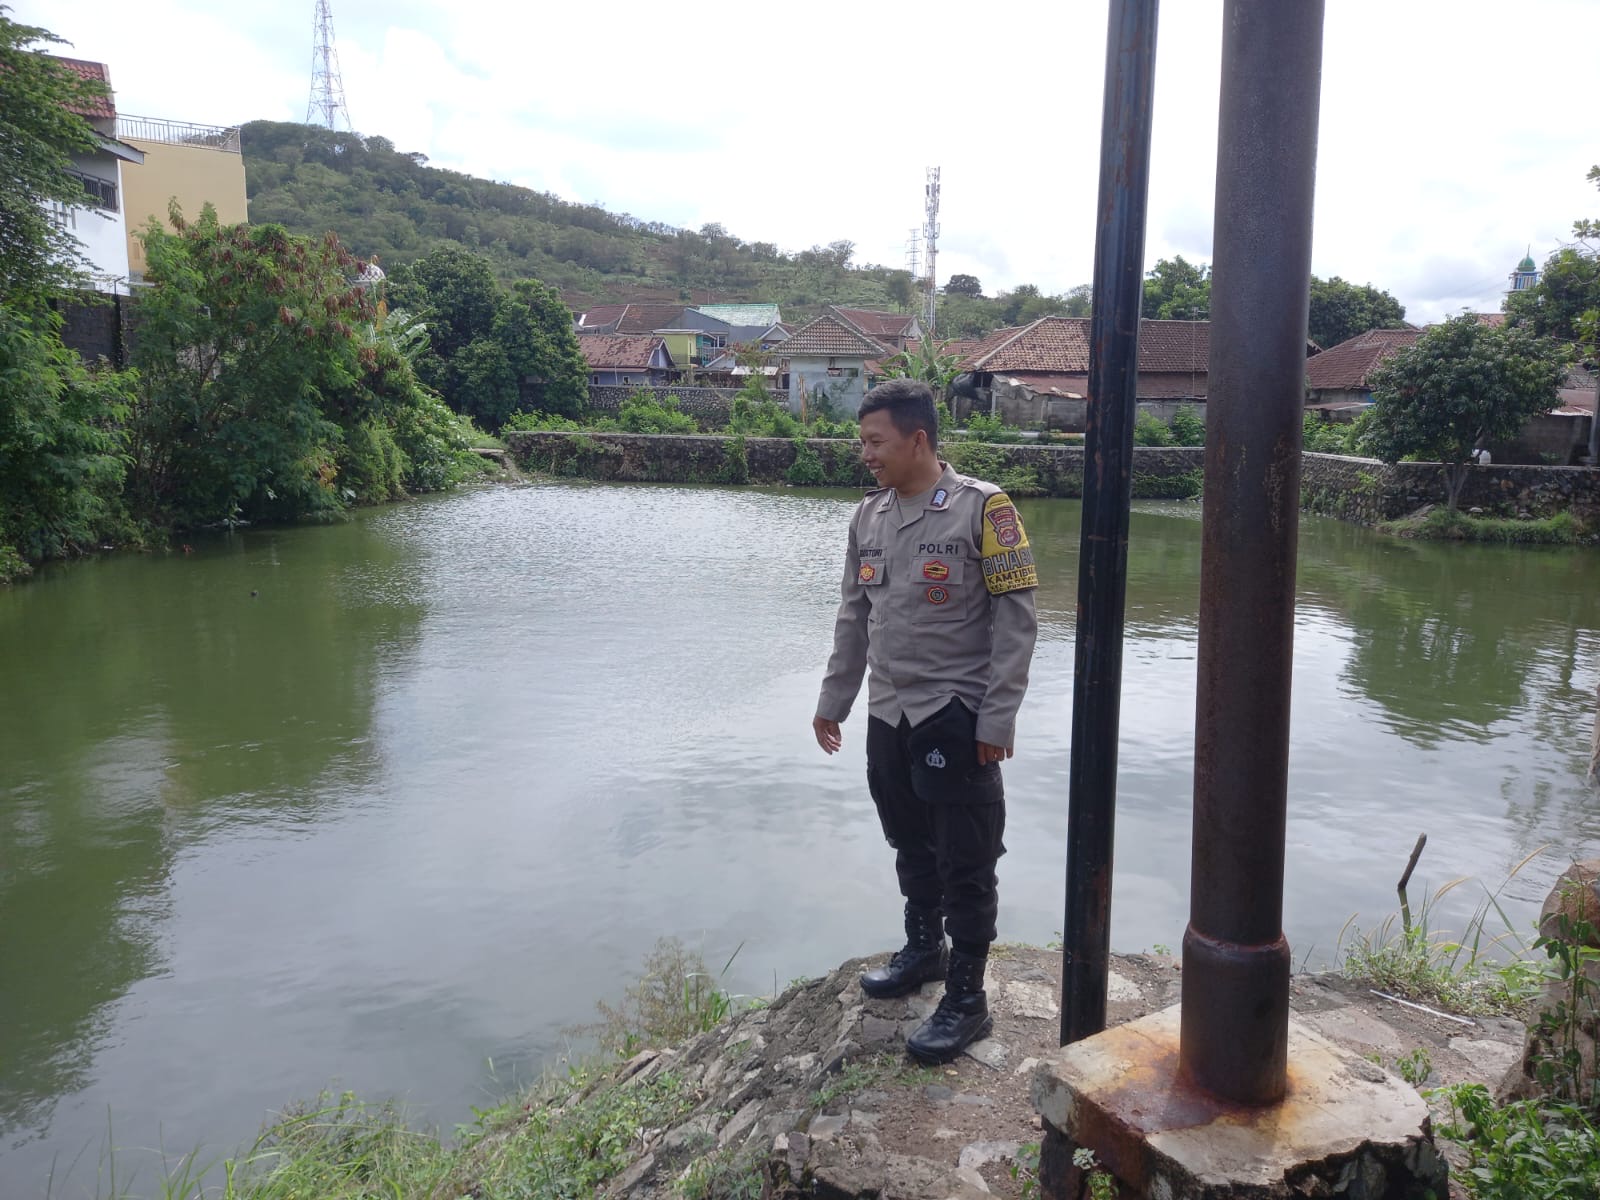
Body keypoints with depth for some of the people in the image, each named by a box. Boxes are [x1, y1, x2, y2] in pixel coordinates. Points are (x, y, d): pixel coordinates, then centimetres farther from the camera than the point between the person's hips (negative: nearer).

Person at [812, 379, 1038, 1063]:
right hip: (889, 716, 6)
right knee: (912, 847, 20)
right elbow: (853, 618, 16)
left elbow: (1016, 616, -12)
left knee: (965, 866, 3)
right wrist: (832, 701, 17)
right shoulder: (869, 516, 8)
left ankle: (966, 1000, 15)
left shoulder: (981, 508, -11)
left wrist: (997, 719, -14)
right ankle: (924, 949, 41)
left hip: (956, 718, -6)